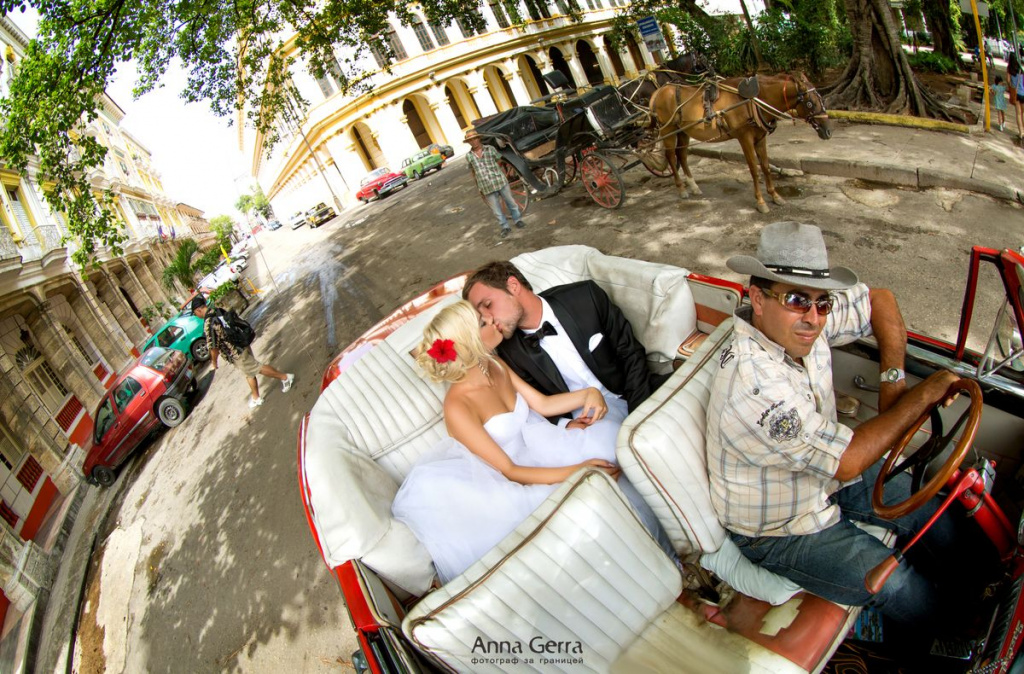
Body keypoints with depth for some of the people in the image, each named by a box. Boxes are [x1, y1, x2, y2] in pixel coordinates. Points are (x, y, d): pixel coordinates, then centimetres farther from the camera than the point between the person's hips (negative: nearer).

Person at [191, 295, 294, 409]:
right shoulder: (219, 311, 1)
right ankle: (256, 398, 34)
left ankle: (285, 377, 17)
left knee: (257, 368, 7)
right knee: (249, 373, 20)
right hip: (242, 344, 9)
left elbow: (213, 346, -21)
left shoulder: (208, 324, -25)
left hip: (236, 353, -9)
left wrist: (213, 362, -5)